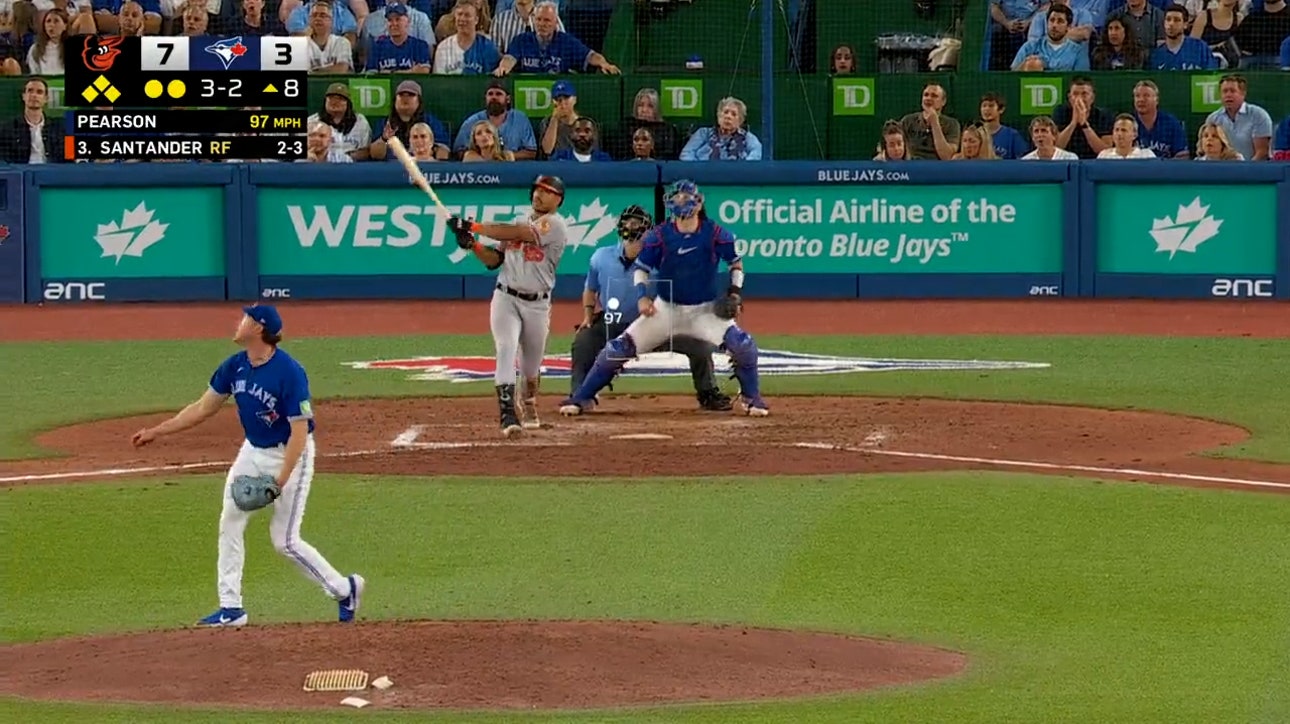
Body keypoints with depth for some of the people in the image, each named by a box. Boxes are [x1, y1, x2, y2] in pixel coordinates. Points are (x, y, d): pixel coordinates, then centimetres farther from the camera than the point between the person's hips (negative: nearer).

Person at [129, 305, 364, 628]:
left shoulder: (289, 373, -27)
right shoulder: (235, 367, -5)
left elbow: (299, 433, -26)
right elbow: (203, 409, 5)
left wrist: (280, 482, -31)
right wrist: (156, 432, 3)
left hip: (290, 455, -7)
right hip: (253, 452, 7)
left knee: (284, 540, -6)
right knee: (230, 524, 2)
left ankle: (344, 588, 12)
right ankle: (231, 608, 9)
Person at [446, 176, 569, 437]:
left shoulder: (555, 225, -8)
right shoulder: (518, 224, 13)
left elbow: (518, 233, -22)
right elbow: (494, 261, 13)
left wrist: (474, 227, -23)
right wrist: (473, 244, -6)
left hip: (537, 305, -3)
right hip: (506, 298, 3)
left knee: (531, 365, 10)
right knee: (506, 351, -19)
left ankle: (530, 411, 39)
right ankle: (508, 415, -27)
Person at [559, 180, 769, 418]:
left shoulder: (714, 234, -10)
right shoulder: (660, 235, -10)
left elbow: (735, 261, 4)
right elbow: (640, 267, -2)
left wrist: (735, 291, -9)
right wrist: (642, 296, -19)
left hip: (706, 309, 0)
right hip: (666, 308, 1)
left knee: (743, 345, -21)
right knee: (619, 348, -9)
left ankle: (751, 397, 3)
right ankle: (582, 398, 4)